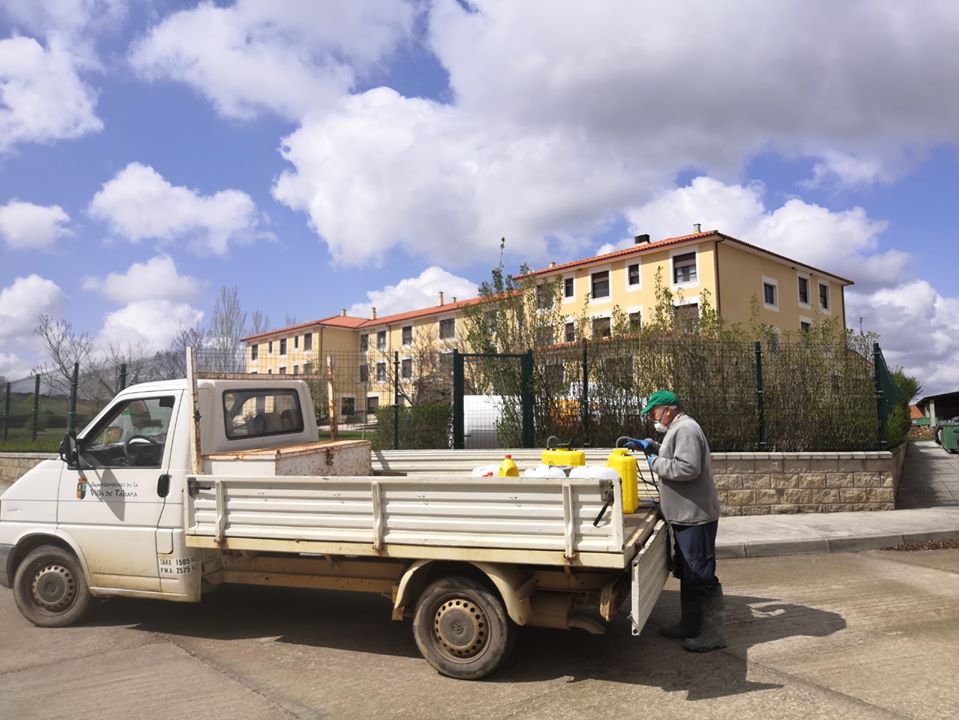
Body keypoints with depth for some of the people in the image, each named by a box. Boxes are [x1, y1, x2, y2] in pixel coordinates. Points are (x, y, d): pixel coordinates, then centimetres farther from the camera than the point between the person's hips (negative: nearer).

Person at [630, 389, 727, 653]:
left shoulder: (686, 429, -18)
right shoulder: (678, 428, 15)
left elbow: (687, 468, -29)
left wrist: (656, 463, -16)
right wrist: (651, 446, 15)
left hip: (696, 516, -11)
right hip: (685, 516, 11)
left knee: (701, 575, -3)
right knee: (686, 573, 19)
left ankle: (713, 634, 7)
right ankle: (690, 625, 30)